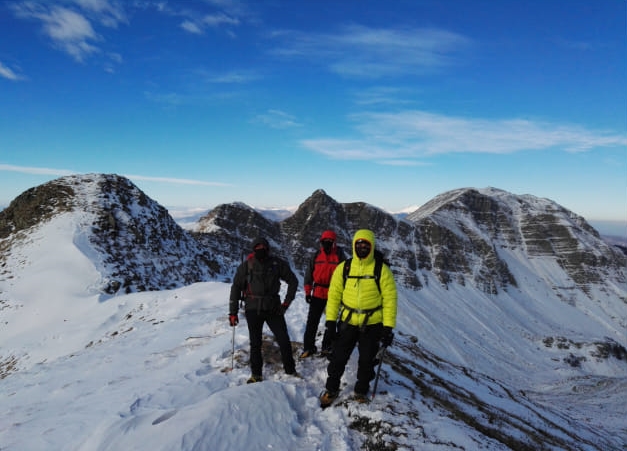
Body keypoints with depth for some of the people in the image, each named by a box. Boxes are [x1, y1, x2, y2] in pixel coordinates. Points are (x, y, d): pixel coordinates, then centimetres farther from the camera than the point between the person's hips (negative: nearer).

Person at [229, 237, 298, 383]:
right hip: (253, 310, 0)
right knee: (255, 344, 9)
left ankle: (290, 371, 21)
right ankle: (256, 374, 26)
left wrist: (286, 302, 0)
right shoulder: (246, 266, -4)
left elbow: (293, 281, 6)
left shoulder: (277, 263, -3)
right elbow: (236, 288, 2)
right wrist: (233, 312, 1)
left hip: (273, 309, 0)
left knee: (284, 341, 2)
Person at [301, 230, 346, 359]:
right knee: (312, 321, 4)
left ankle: (327, 347, 22)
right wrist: (307, 292, 4)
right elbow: (309, 274, 7)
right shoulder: (316, 255, 3)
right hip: (317, 294, 2)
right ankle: (308, 347, 14)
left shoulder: (339, 256, -3)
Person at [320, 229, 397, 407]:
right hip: (347, 322, 1)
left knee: (366, 362, 13)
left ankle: (361, 391, 36)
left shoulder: (382, 270, -8)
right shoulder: (343, 267, -3)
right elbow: (334, 295, 1)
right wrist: (330, 319, -2)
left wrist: (388, 327, -10)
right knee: (338, 358, 9)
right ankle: (331, 389, 31)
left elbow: (390, 299, -7)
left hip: (372, 324, -1)